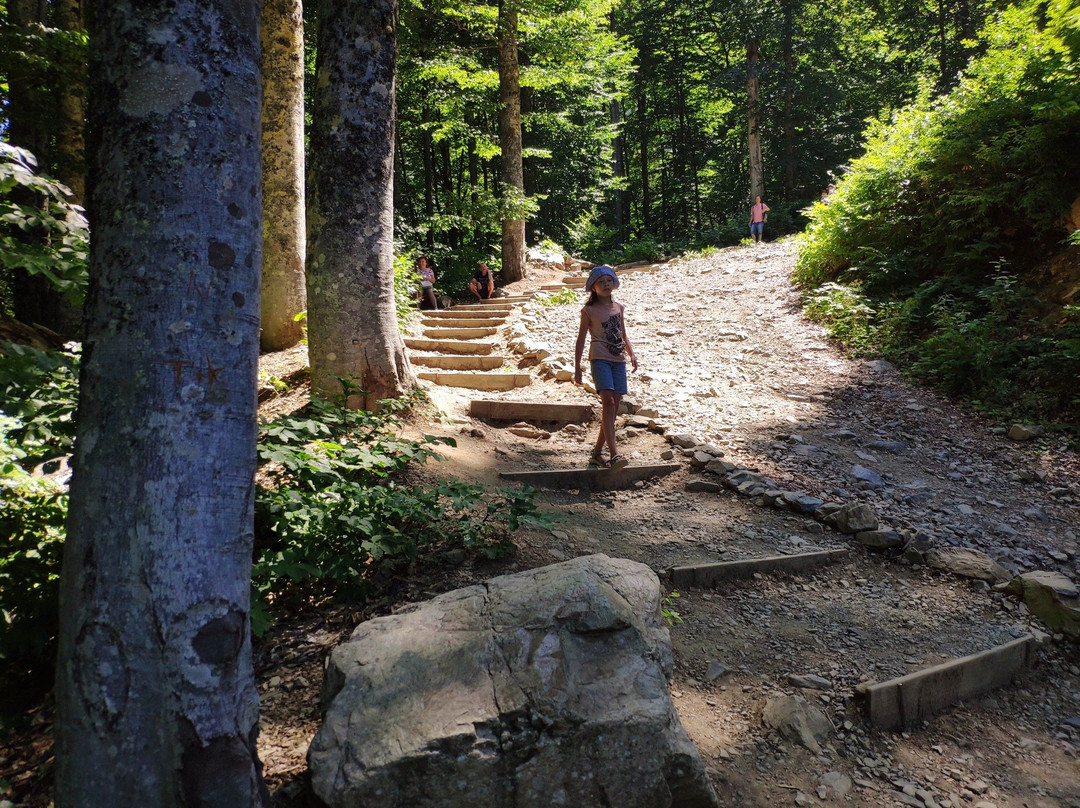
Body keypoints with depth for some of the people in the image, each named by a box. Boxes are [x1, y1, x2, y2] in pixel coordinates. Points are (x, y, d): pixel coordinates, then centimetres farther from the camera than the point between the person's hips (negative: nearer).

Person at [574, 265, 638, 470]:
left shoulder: (619, 308, 17)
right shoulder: (589, 310, 3)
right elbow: (581, 340, 3)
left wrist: (632, 354, 7)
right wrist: (577, 368, -1)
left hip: (619, 360, 5)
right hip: (600, 358, -5)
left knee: (614, 407, 2)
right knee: (608, 401, -21)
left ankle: (597, 453, 12)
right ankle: (613, 453, -27)